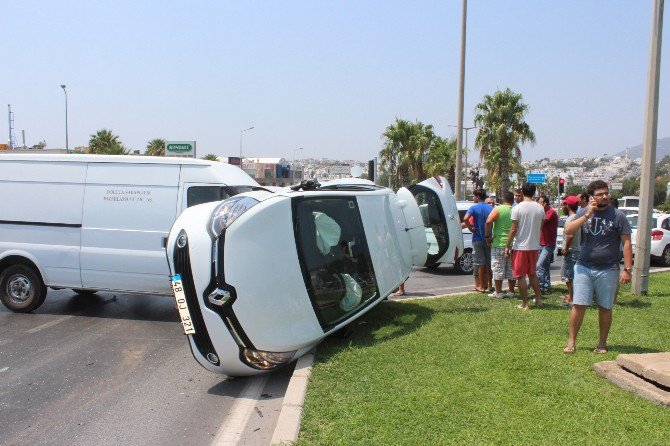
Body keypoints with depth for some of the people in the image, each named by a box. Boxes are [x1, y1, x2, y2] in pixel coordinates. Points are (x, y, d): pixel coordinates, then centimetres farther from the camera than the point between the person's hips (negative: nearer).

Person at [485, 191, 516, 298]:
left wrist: (488, 236, -11)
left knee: (498, 268, 1)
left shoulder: (498, 209, -7)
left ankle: (498, 292, 4)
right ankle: (511, 291, 17)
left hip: (499, 243, -4)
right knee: (511, 269, 12)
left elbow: (488, 221, -20)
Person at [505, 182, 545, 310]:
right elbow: (540, 228, 12)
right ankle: (539, 299, 21)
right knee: (532, 274, 21)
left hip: (520, 247, -5)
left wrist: (507, 246, -5)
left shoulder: (518, 208, -13)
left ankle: (525, 304, 5)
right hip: (535, 246, 5)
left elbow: (513, 230, -12)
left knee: (520, 276, 3)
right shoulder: (540, 208, 3)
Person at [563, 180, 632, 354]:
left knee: (605, 307, 8)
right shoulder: (583, 212, 5)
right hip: (583, 268, 1)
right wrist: (588, 215, -15)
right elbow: (568, 230, -8)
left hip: (608, 270, -1)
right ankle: (572, 341, 9)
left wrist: (627, 269, -9)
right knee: (578, 305, -1)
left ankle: (602, 343, 22)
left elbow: (626, 243, -3)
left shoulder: (617, 215, -2)